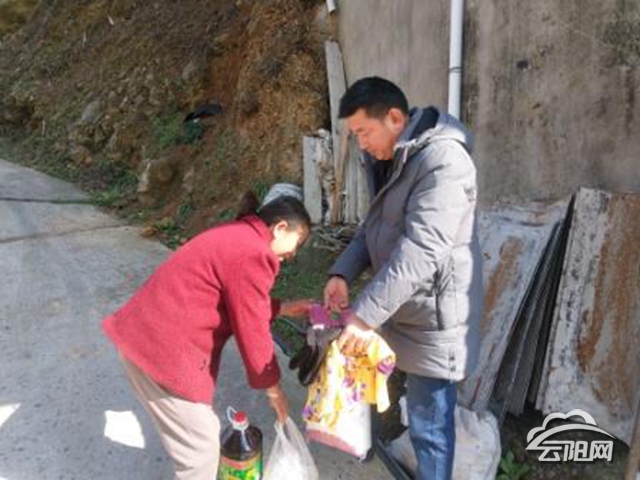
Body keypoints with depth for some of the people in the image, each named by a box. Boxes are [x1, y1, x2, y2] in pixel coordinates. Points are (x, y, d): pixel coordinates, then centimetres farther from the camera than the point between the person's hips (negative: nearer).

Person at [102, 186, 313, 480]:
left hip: (144, 334, 10)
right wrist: (273, 388, -1)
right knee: (201, 446, 6)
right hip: (162, 351, -10)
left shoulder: (236, 236, 12)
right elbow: (252, 333, -14)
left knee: (199, 433, 26)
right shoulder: (251, 254, -20)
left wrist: (282, 308, 20)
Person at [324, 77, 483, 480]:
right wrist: (343, 273, -3)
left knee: (429, 424, 7)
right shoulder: (389, 158, 8)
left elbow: (421, 251, -30)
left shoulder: (443, 161, -23)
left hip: (433, 319, -8)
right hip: (401, 308, 9)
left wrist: (366, 314, -31)